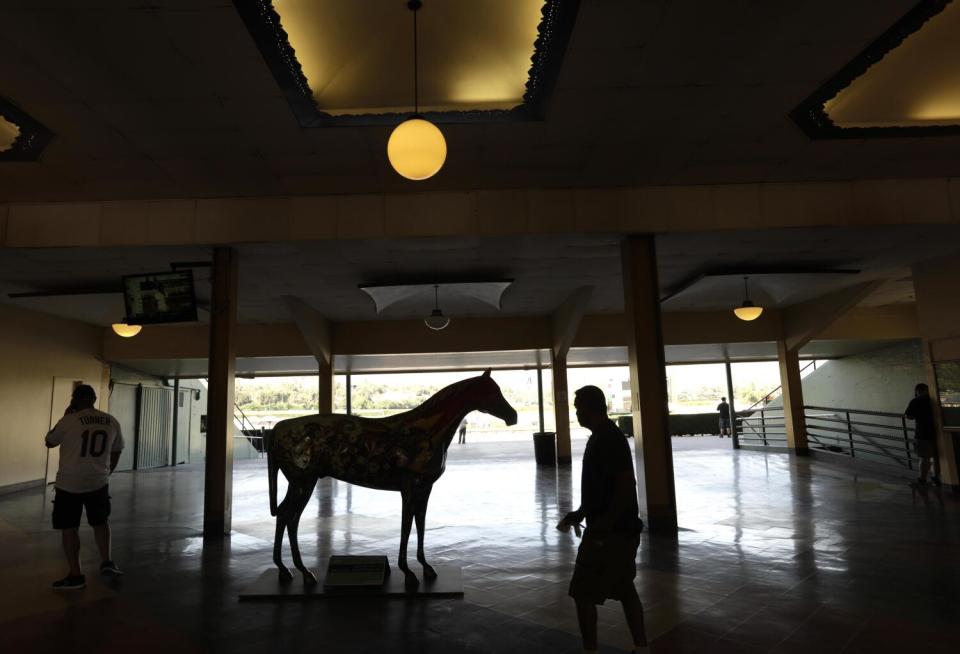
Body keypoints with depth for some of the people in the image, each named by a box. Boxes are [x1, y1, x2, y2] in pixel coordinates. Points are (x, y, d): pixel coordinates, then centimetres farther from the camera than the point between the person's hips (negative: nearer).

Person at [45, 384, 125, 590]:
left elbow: (49, 442, 6)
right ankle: (106, 562, 20)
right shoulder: (111, 422, 2)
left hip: (70, 484, -4)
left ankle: (76, 576, 11)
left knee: (69, 528, 8)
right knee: (100, 521, 22)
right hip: (98, 482, 4)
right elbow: (116, 452, 11)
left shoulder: (69, 421, -12)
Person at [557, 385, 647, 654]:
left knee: (583, 593, 1)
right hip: (621, 530, 10)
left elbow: (627, 486, -25)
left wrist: (604, 523, -23)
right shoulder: (602, 437, 10)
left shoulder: (610, 440, -20)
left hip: (611, 532, -10)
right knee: (624, 590, 19)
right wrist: (580, 513, 16)